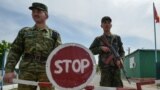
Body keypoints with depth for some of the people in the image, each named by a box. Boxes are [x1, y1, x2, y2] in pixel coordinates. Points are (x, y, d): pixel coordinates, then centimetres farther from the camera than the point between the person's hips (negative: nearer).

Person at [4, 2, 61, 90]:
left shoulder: (54, 34, 13)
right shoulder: (24, 32, 16)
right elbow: (14, 52, 11)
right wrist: (9, 70, -2)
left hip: (46, 71, -1)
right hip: (27, 70, 1)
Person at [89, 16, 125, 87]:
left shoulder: (117, 38, 14)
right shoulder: (98, 39, 9)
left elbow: (122, 51, 16)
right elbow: (90, 51, 7)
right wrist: (101, 48, -7)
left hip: (116, 67, 2)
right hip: (105, 67, -2)